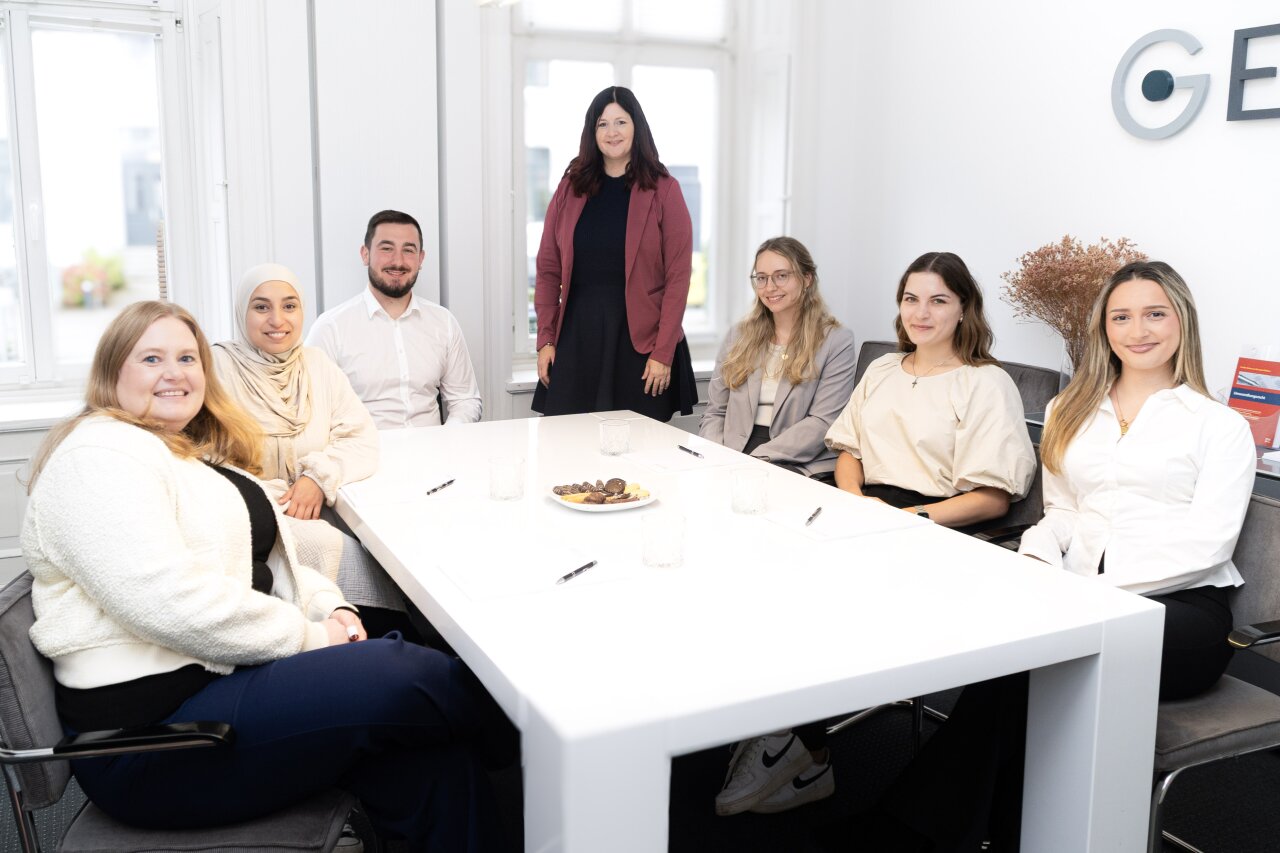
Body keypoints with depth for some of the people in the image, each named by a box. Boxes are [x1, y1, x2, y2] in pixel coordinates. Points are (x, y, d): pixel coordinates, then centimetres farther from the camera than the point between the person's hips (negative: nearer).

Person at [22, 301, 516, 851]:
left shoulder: (200, 454, 20)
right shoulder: (98, 456, -11)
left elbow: (265, 560, 24)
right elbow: (173, 604, -23)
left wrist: (331, 608, 3)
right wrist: (308, 635, -14)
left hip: (228, 672, 9)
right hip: (150, 724, -9)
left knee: (431, 754, -15)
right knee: (402, 676, -23)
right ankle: (520, 743, 3)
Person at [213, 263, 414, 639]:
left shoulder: (317, 363, 9)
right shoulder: (218, 368, -6)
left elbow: (362, 439, 4)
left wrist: (321, 476, -15)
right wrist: (277, 503, -19)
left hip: (317, 511, 4)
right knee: (327, 545, -31)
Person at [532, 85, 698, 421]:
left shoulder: (663, 190, 0)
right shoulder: (571, 187, 9)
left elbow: (678, 277, -5)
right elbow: (548, 269, 8)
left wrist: (663, 353, -11)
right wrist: (545, 339, 0)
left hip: (638, 341, -2)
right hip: (576, 337, 2)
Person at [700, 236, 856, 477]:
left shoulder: (837, 341, 1)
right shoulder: (740, 336, 15)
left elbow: (822, 423, -7)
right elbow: (715, 412, 14)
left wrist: (756, 459, -16)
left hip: (801, 467, -4)